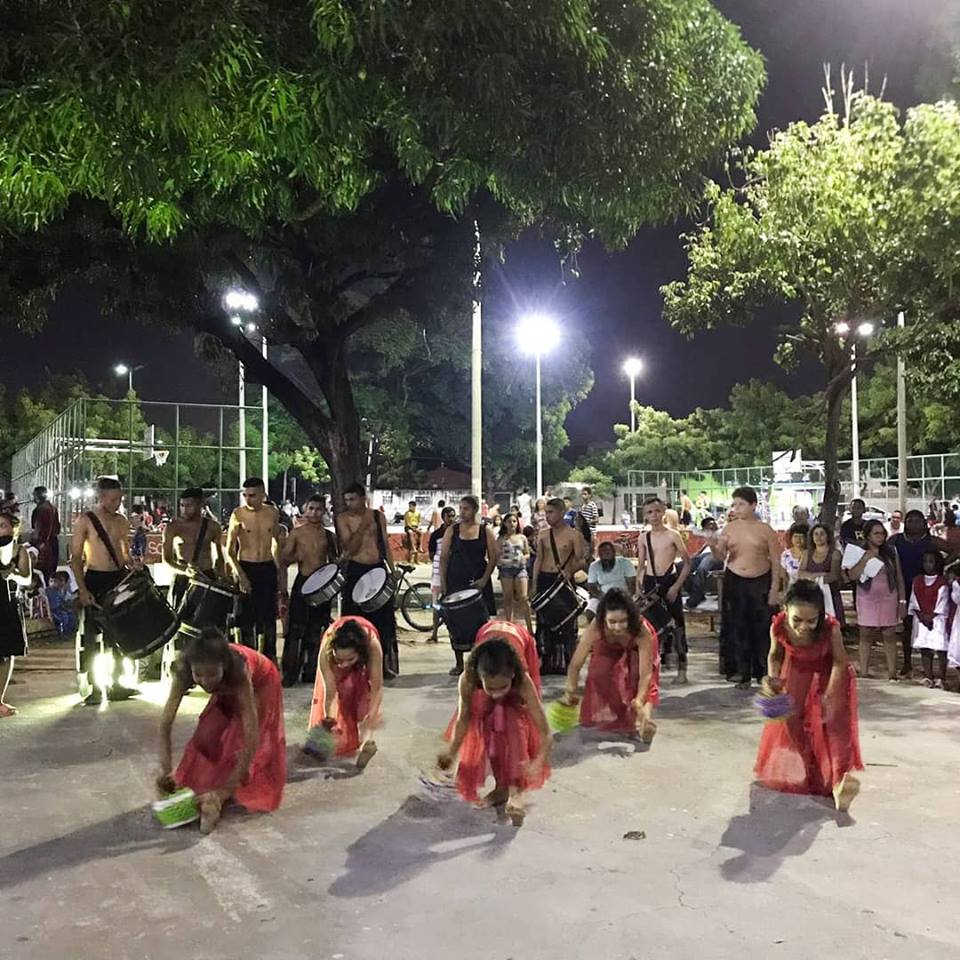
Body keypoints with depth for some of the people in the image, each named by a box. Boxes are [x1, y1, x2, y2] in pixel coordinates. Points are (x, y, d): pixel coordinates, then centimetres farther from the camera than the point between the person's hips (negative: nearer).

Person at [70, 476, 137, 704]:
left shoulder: (122, 521, 10)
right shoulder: (85, 520, -6)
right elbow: (75, 558, -8)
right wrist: (82, 589, -15)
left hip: (120, 578, 5)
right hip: (95, 580, -5)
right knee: (91, 635, -1)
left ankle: (116, 685, 20)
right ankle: (91, 688, 8)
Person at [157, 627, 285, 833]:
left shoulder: (238, 671, -46)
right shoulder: (184, 670, -37)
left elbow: (251, 739, -46)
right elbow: (165, 724, -31)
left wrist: (227, 789, -47)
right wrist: (166, 770, -42)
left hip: (260, 685, -4)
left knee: (241, 740, -15)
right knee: (207, 736, -8)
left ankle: (216, 800, -7)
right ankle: (196, 791, 7)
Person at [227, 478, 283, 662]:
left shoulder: (273, 513, 2)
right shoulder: (238, 514, -8)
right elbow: (229, 551, -8)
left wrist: (280, 571, 13)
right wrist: (240, 575, -18)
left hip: (268, 569, 3)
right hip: (246, 569, -3)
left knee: (268, 617, 9)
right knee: (246, 618, 1)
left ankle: (268, 658, 19)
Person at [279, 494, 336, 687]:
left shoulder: (327, 535, 9)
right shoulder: (296, 533, 0)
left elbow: (333, 561, 16)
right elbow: (283, 560, 0)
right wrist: (283, 584, -10)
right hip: (302, 582, -3)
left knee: (317, 631, 6)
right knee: (296, 629, -7)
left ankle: (311, 672, 15)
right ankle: (289, 673, -1)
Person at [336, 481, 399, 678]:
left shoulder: (378, 516, 6)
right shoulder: (343, 519, -2)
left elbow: (385, 544, 11)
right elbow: (350, 548, -11)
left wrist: (392, 570, 5)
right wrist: (363, 526, -19)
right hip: (355, 572, -2)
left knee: (384, 620, 5)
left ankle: (386, 665, 14)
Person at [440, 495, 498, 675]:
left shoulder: (485, 531, 3)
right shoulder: (452, 530, 5)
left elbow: (493, 557, 1)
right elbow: (444, 557, 5)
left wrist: (484, 579, -11)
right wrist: (442, 582, -3)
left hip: (478, 583, -1)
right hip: (455, 582, 1)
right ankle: (459, 663, 13)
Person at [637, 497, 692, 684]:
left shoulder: (672, 536, -5)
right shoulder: (643, 538, 7)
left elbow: (687, 564, -3)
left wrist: (676, 586, -11)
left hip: (669, 581, -3)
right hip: (650, 584, 4)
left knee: (676, 624, 0)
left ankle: (682, 670, 9)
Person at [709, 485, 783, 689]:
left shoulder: (765, 530, -3)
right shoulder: (730, 528, 4)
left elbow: (776, 561, -1)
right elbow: (721, 557, 2)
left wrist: (774, 588, -5)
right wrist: (714, 547, -20)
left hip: (760, 583, -2)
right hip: (734, 582, 2)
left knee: (762, 629, 3)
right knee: (737, 629, 3)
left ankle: (764, 674, 16)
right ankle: (743, 674, 12)